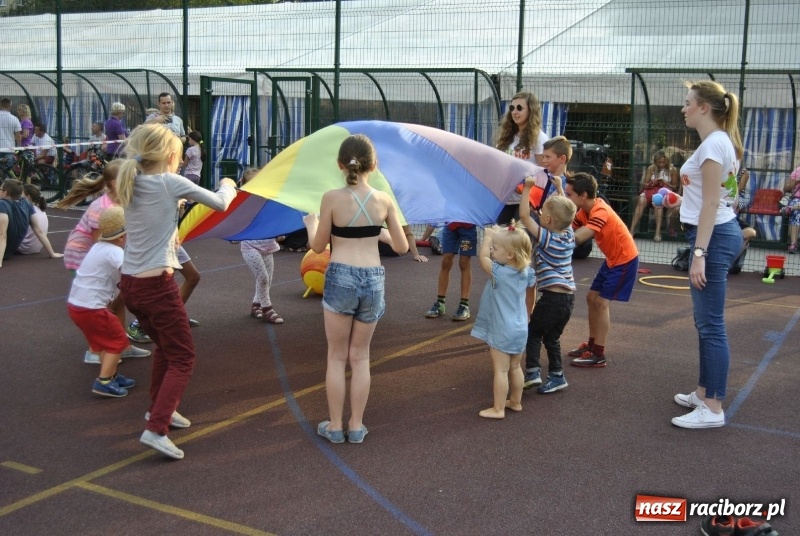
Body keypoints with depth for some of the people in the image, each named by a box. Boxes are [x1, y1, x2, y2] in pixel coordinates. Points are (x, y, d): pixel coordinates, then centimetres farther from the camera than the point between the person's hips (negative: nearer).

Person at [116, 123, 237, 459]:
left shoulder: (130, 185, 7)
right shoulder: (171, 183, -9)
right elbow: (221, 204, 1)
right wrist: (228, 186, 20)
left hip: (129, 284, 7)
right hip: (157, 284, -7)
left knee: (164, 346, 28)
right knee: (182, 358, 2)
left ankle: (159, 408, 40)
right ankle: (156, 429, -10)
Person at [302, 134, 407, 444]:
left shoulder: (332, 198, -9)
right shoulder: (383, 200, -2)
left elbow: (318, 246, 1)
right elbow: (402, 247, 4)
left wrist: (311, 224, 21)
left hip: (340, 278, -2)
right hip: (373, 279, 2)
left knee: (337, 356, 11)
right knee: (360, 356, 15)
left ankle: (335, 426, 18)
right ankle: (356, 426, 20)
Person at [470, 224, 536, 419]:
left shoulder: (499, 273, -21)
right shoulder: (527, 273, 0)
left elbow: (482, 257, -6)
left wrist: (487, 236, 4)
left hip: (502, 331, -7)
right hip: (520, 329, 7)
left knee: (501, 370, -2)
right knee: (515, 367, 19)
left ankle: (498, 409, 3)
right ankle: (515, 401, 31)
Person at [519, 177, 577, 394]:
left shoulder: (545, 237, -11)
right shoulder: (569, 234, 7)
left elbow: (524, 216, -11)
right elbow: (565, 211, 25)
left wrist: (528, 188, -7)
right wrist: (559, 187, 30)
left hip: (552, 296, -7)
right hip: (569, 296, 7)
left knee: (533, 332, 7)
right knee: (552, 337, 17)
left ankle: (532, 372, 1)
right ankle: (556, 375, 19)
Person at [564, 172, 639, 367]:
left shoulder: (600, 212, -29)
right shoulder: (584, 211, 0)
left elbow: (577, 238, -40)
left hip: (625, 259, -9)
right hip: (612, 259, 9)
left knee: (602, 302, -11)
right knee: (592, 297, 10)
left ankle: (598, 354, -6)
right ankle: (592, 344, 20)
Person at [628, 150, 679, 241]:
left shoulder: (672, 170, 4)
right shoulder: (651, 168, 9)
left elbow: (675, 187, 7)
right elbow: (644, 184, 10)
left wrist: (666, 184, -12)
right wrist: (653, 183, -11)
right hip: (651, 189, 2)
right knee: (641, 201, -32)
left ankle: (658, 232, -44)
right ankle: (632, 230, -39)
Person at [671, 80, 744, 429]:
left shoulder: (713, 144, -16)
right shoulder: (720, 141, 15)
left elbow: (710, 204, -21)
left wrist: (699, 253, -23)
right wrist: (678, 199, 33)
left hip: (713, 236, -11)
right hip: (719, 232, 11)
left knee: (710, 324, -7)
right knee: (705, 321, 18)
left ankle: (712, 409, -2)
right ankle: (704, 392, 28)